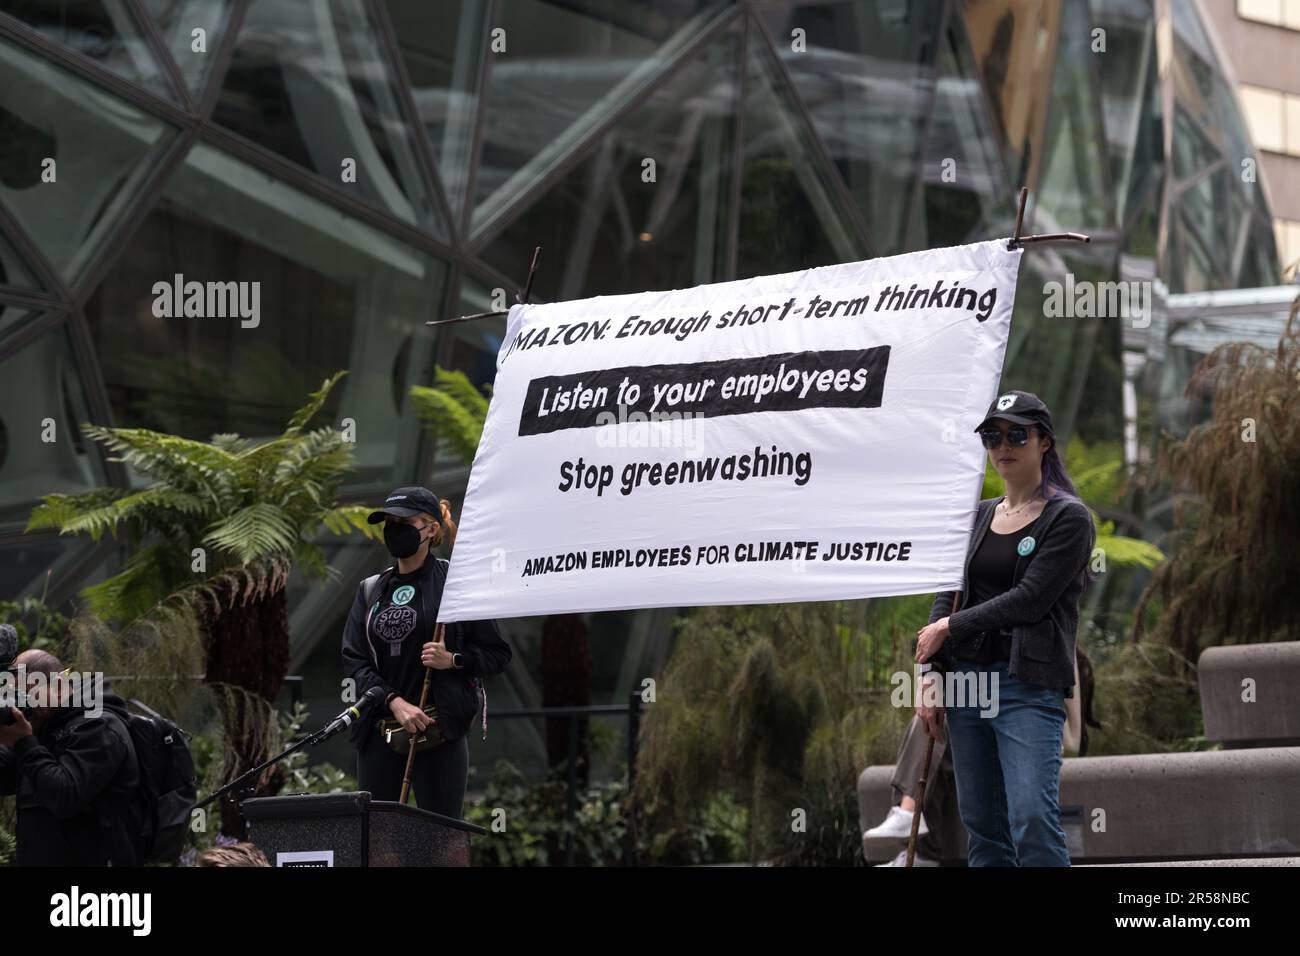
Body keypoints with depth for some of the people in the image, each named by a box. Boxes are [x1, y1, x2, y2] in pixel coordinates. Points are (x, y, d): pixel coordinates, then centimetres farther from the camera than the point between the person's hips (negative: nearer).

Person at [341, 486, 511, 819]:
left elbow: (498, 654, 3)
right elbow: (353, 659, 5)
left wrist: (452, 660, -16)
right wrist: (393, 701, -11)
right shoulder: (371, 590, 15)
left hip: (440, 729, -4)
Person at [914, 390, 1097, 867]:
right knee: (981, 825, 5)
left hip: (1030, 686, -6)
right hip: (966, 682, 6)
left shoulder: (1069, 518, -2)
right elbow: (947, 596, 13)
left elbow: (1030, 599, -11)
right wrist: (931, 672, 0)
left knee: (1032, 818, -19)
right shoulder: (978, 518, 17)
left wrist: (950, 628, -5)